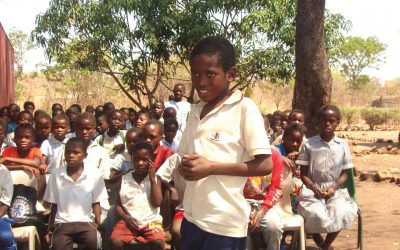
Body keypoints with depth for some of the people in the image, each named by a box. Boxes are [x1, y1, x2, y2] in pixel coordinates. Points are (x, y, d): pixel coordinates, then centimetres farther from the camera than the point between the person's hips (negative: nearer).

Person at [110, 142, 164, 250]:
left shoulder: (156, 179, 6)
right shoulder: (124, 179, 7)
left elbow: (157, 203, -5)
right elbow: (118, 205, 9)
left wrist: (152, 179, -6)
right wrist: (126, 218, -11)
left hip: (151, 221, -1)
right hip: (129, 221, 1)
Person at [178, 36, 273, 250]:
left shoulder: (245, 109, -9)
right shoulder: (195, 111, 10)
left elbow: (265, 165, -13)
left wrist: (211, 167, -19)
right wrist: (185, 167, -4)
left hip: (225, 224, -6)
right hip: (192, 217, 6)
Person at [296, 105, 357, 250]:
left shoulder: (342, 145, 5)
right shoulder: (309, 144, 0)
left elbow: (345, 174, 7)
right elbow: (303, 174, 1)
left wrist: (334, 187, -11)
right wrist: (315, 188, -15)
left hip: (335, 190, 2)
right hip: (312, 189, -2)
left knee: (340, 212, -28)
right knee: (316, 215, -31)